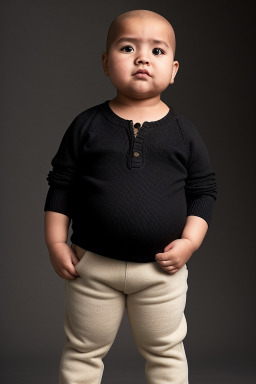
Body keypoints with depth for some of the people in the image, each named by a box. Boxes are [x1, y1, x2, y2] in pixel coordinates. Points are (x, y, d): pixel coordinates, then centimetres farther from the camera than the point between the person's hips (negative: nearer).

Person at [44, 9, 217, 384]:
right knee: (82, 350, 15)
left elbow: (203, 189, 3)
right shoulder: (87, 125, -4)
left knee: (165, 352, 17)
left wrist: (190, 241, -9)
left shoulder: (184, 132, -2)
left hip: (162, 269, 1)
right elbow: (60, 185, 1)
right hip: (92, 267, 0)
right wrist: (56, 243, -4)